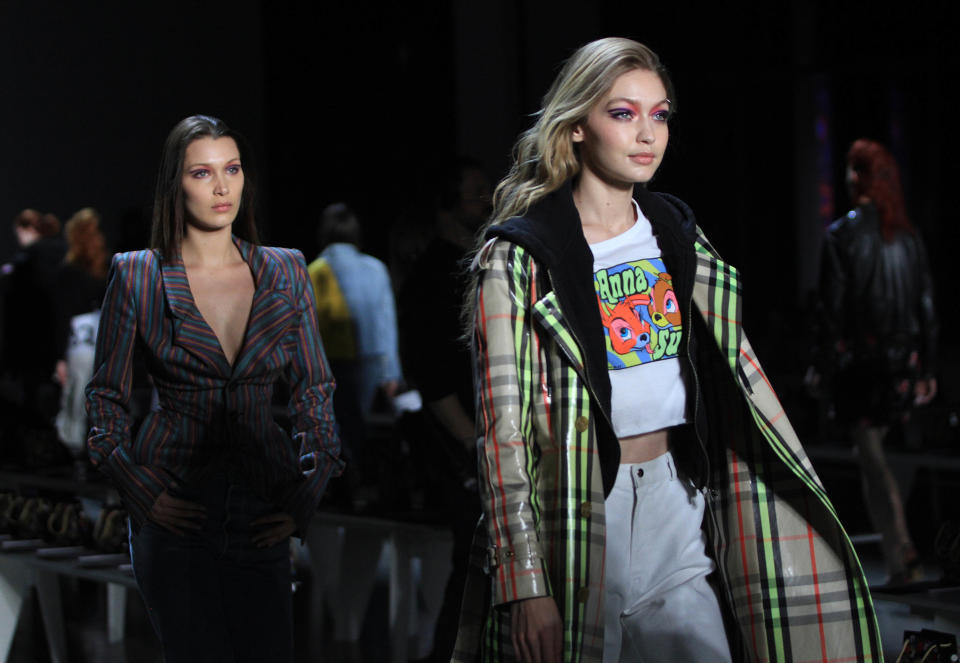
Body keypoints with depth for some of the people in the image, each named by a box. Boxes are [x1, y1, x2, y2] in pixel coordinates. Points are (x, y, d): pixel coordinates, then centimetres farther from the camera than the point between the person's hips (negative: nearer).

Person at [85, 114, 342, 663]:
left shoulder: (285, 273, 8)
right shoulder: (137, 277, 1)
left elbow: (315, 392, 13)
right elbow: (105, 401, 5)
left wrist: (305, 498, 2)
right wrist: (145, 494, -6)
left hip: (261, 516, 3)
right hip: (176, 513, -3)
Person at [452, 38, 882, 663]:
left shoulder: (677, 236, 10)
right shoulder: (518, 258, -7)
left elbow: (735, 375, 14)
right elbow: (504, 428, -11)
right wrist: (525, 586, -18)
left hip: (675, 504, 5)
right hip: (575, 519, -5)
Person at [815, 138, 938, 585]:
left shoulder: (842, 235, -8)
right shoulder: (908, 235, 6)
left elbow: (833, 308, -10)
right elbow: (927, 306, 7)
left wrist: (825, 367, -4)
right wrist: (927, 369, 13)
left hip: (859, 361, -5)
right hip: (904, 361, 5)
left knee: (872, 460, -2)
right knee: (873, 453, 16)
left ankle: (902, 556, -11)